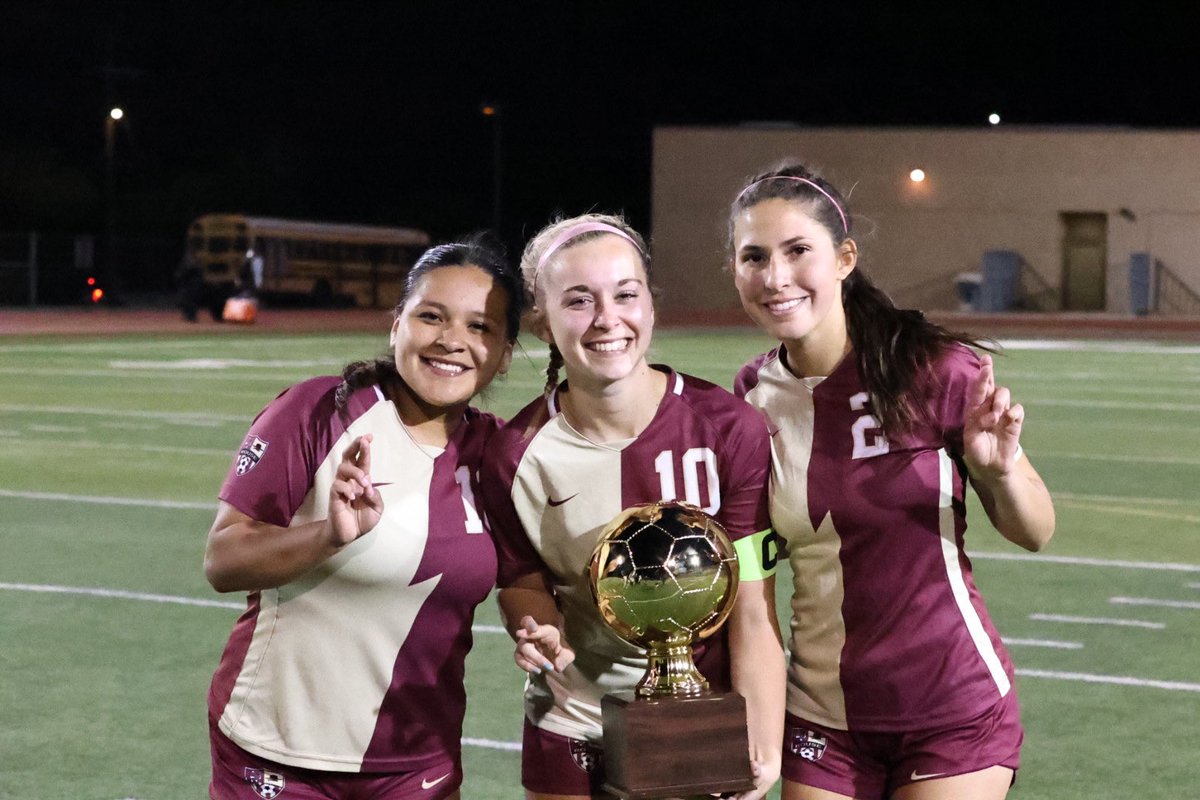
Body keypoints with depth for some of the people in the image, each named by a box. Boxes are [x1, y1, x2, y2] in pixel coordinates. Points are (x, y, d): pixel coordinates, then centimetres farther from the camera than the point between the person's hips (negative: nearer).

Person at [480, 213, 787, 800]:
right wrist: (541, 633, -19)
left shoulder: (730, 430, -15)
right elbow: (523, 581, 4)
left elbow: (754, 612, -13)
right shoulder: (515, 455, -11)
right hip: (572, 734, 1)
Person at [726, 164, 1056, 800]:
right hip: (823, 716, 3)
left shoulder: (937, 369, -15)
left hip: (954, 711, -3)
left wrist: (1000, 469, -25)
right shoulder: (752, 396, -4)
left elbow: (1033, 532, -6)